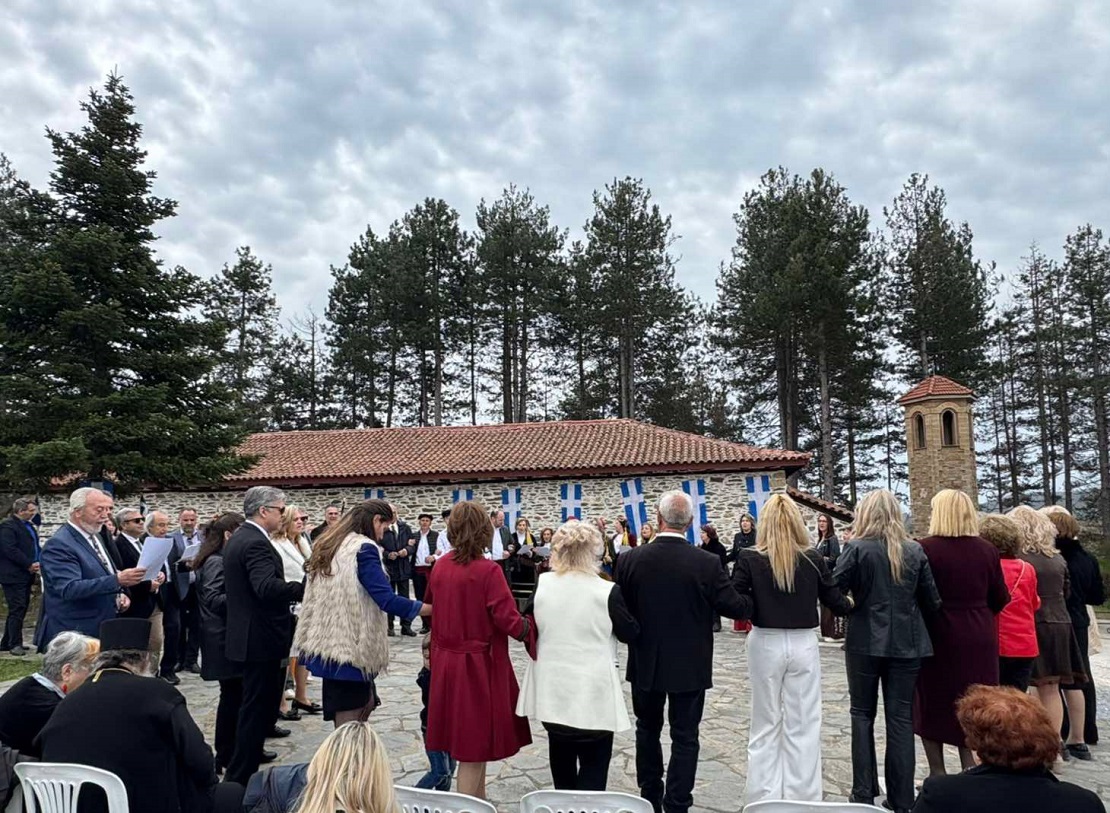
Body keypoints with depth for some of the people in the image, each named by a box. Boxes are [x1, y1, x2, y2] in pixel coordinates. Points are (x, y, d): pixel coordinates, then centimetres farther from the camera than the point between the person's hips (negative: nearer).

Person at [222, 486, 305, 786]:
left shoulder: (238, 537, 12)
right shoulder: (256, 542, -20)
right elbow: (267, 587, -34)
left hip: (248, 635, 11)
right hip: (261, 638, -11)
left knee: (256, 706, 21)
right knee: (258, 708, -1)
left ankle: (241, 769, 33)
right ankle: (241, 777, 8)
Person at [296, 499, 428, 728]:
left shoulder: (329, 544, 10)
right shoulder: (364, 549, -17)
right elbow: (387, 600, -23)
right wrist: (432, 608, -18)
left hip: (329, 643, 9)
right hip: (350, 645, -9)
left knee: (366, 701, 19)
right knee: (349, 722, 1)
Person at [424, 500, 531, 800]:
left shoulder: (440, 566, 1)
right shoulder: (488, 570, -19)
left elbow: (429, 605, 17)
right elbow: (509, 621, -20)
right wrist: (529, 628, -1)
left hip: (447, 662, 7)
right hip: (479, 664, -7)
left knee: (468, 740, 21)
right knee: (474, 745, 6)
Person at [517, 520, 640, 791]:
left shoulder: (541, 585, -6)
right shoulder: (607, 591, -18)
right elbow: (630, 634, -6)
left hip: (551, 688, 5)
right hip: (592, 691, -4)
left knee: (561, 755, 23)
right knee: (593, 763, 8)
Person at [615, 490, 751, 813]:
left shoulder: (630, 560, -11)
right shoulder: (708, 563, -17)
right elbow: (736, 607, -11)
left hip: (646, 663, 2)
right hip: (690, 666, -2)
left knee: (648, 730, 21)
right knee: (684, 737, 10)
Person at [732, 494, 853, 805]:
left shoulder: (749, 558, -10)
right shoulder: (813, 558, -6)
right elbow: (836, 602, 2)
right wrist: (851, 603, 24)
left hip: (765, 645, 0)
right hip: (803, 645, 1)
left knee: (766, 725, 12)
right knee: (803, 726, 12)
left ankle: (763, 798, 19)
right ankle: (802, 797, 19)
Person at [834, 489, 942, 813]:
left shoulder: (858, 549, -9)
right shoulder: (915, 550, 1)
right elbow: (932, 602, 4)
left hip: (865, 641, -2)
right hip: (906, 643, 3)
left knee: (862, 714, 10)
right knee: (901, 716, 8)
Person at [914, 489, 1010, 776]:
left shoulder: (925, 548, -16)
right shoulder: (987, 550, -3)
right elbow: (1000, 599, 4)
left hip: (938, 636, -3)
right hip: (977, 637, 3)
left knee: (934, 705, 11)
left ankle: (938, 774, 16)